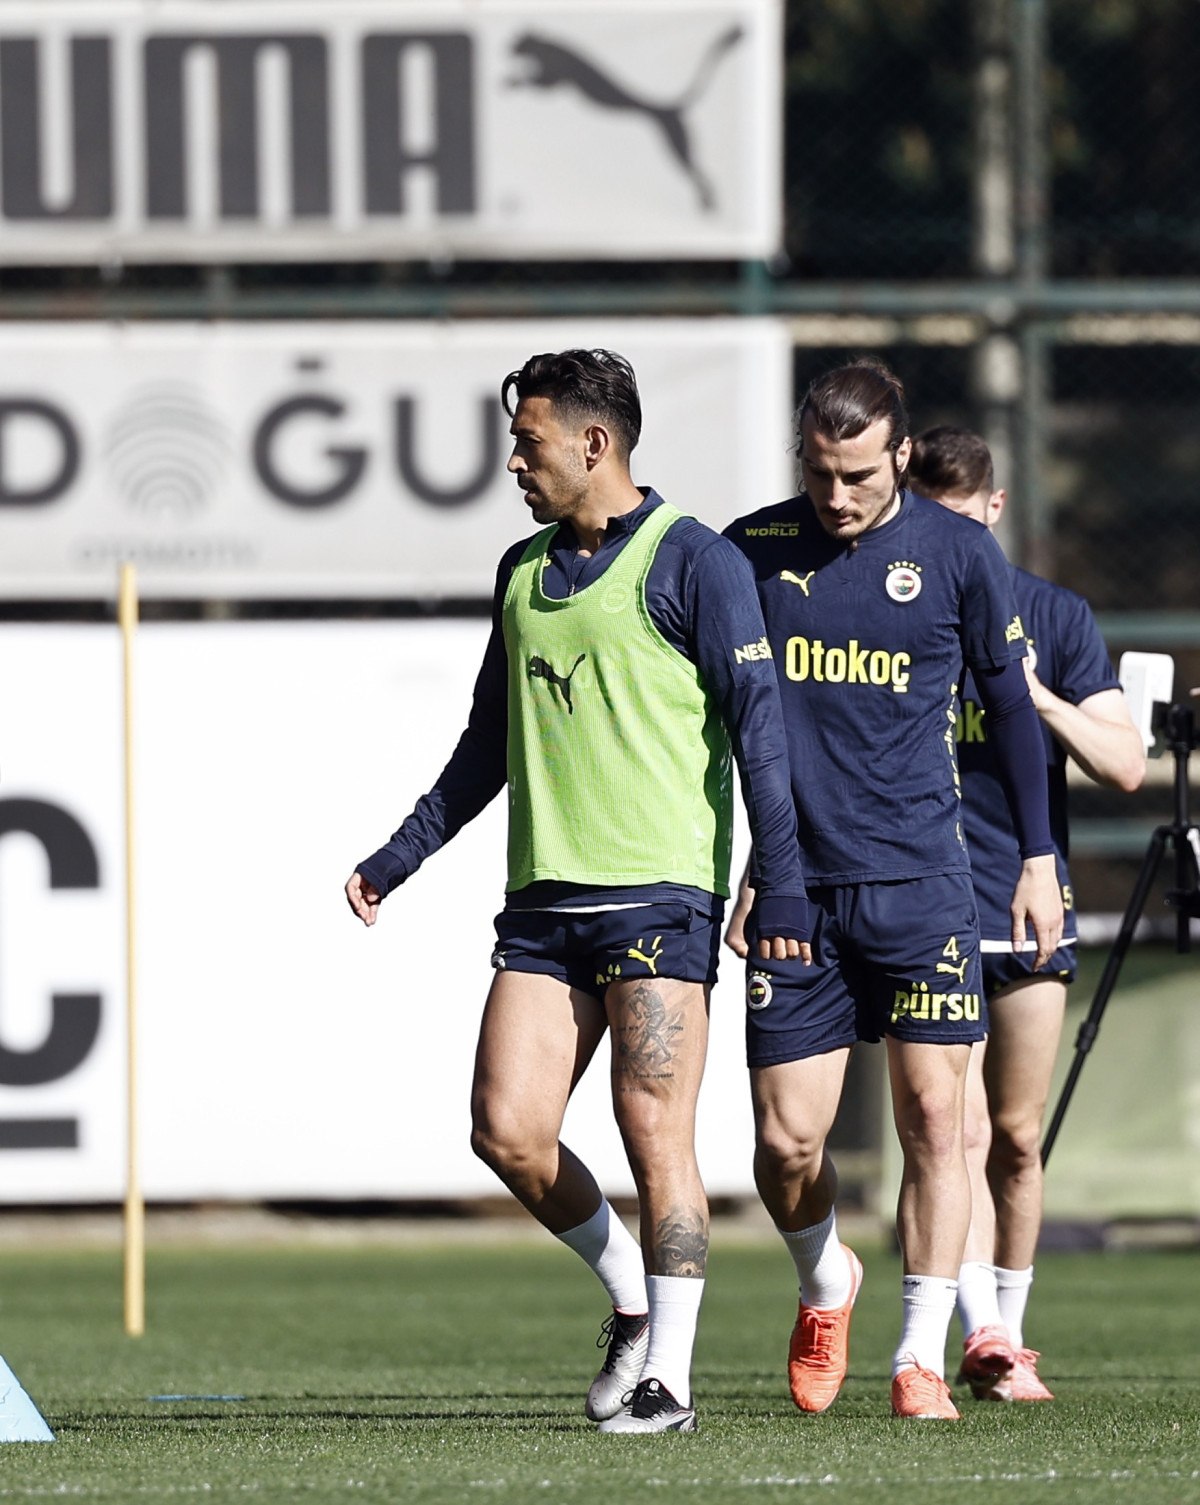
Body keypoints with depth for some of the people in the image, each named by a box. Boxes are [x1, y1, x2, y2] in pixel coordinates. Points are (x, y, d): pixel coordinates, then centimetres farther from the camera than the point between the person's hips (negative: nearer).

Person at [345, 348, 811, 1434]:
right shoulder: (524, 572, 17)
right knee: (506, 1129, -3)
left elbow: (757, 723, -7)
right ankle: (631, 1295, 18)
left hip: (660, 895, -6)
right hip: (544, 899, 6)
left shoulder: (691, 561, -3)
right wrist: (400, 857, 24)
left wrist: (783, 886, -15)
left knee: (653, 1128, -8)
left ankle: (666, 1377, -2)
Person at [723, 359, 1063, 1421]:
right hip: (794, 886, 1)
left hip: (921, 882, -1)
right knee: (785, 1143, -2)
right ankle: (825, 1284, 28)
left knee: (933, 1119, -6)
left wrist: (1039, 858, 10)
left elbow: (1010, 703, 11)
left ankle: (922, 1358, 0)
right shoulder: (750, 554, 2)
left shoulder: (958, 553, 1)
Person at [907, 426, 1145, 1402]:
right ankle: (989, 1344, -19)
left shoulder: (1056, 617, 4)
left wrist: (1038, 697, -17)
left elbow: (1124, 765, -2)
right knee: (961, 1131, -13)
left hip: (1030, 907, 2)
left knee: (1017, 1139, 7)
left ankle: (1007, 1333, 19)